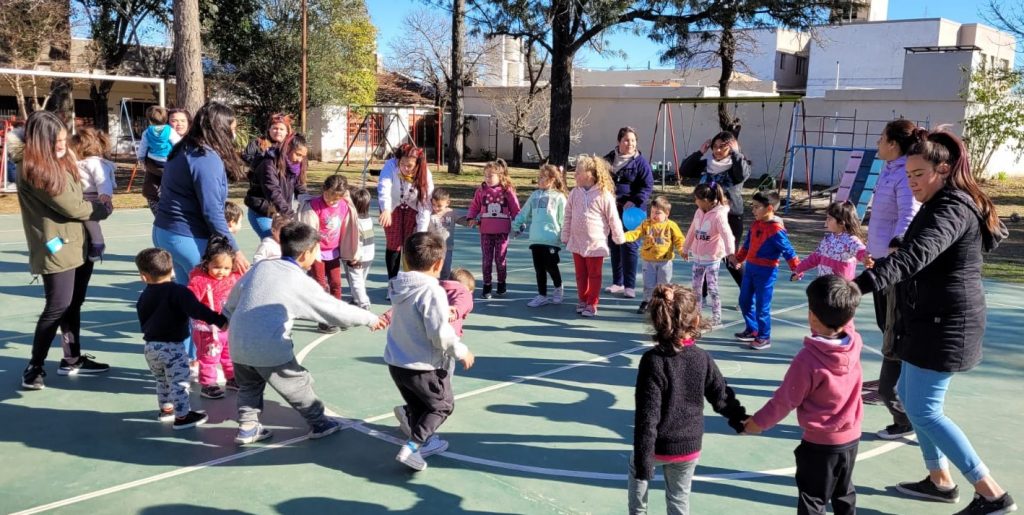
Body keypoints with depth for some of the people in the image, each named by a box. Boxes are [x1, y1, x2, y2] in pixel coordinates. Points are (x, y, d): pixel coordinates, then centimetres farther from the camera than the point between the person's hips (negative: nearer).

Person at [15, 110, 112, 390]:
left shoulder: (61, 159, 10)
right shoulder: (31, 169, -16)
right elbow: (71, 207, -16)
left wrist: (94, 206, -1)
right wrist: (103, 209, -1)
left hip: (79, 243, 8)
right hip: (56, 248, -8)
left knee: (74, 304, 15)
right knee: (58, 307, -6)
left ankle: (72, 360, 26)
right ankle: (34, 367, 7)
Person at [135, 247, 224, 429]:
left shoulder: (144, 297, 9)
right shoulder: (177, 291, -16)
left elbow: (143, 324, 19)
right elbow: (196, 309, -30)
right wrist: (219, 320, -34)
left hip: (150, 346, 8)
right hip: (172, 347, -8)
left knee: (162, 380, 25)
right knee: (180, 382, 0)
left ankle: (166, 409, 39)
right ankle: (182, 417, 3)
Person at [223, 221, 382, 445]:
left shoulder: (261, 267, 6)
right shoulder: (302, 283, -10)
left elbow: (235, 294, 19)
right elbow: (338, 311, -6)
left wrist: (228, 317, 38)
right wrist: (371, 319, 7)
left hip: (238, 344, 6)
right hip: (270, 350, -5)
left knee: (249, 386, 26)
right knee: (299, 385, 13)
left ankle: (247, 426, 27)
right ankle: (318, 423, 27)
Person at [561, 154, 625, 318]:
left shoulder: (604, 195, -13)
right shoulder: (575, 193, 2)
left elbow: (613, 219, -6)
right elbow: (568, 217, 9)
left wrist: (619, 238, 0)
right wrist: (565, 237, 13)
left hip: (595, 243, -5)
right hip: (577, 242, 5)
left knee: (594, 275, 5)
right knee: (580, 274, 14)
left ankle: (592, 304, 13)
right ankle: (582, 301, 27)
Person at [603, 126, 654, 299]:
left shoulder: (640, 161, -6)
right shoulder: (609, 159, 9)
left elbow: (648, 185, -8)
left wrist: (635, 202, -20)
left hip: (631, 210, -5)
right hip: (612, 209, 5)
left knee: (629, 246, -6)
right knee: (614, 245, 10)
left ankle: (629, 286, 1)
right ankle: (618, 283, 21)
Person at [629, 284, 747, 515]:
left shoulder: (653, 360, -22)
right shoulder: (703, 358, -10)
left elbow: (647, 416, -22)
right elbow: (722, 397, 2)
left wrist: (643, 463, -17)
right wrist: (740, 420, 23)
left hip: (659, 447, -3)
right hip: (690, 447, 3)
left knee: (636, 467, 30)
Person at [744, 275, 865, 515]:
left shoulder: (807, 359, -27)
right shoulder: (854, 343, -13)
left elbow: (785, 400, -16)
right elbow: (845, 321, 12)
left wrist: (758, 421, -2)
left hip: (820, 443, -6)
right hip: (851, 437, 6)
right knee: (844, 493, 24)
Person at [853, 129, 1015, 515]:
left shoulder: (953, 209, -20)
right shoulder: (943, 205, 13)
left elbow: (914, 256, -37)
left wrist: (860, 284, -49)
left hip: (944, 323, -11)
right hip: (933, 319, 11)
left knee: (923, 409, -6)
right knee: (909, 394, 17)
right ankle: (940, 480, 28)